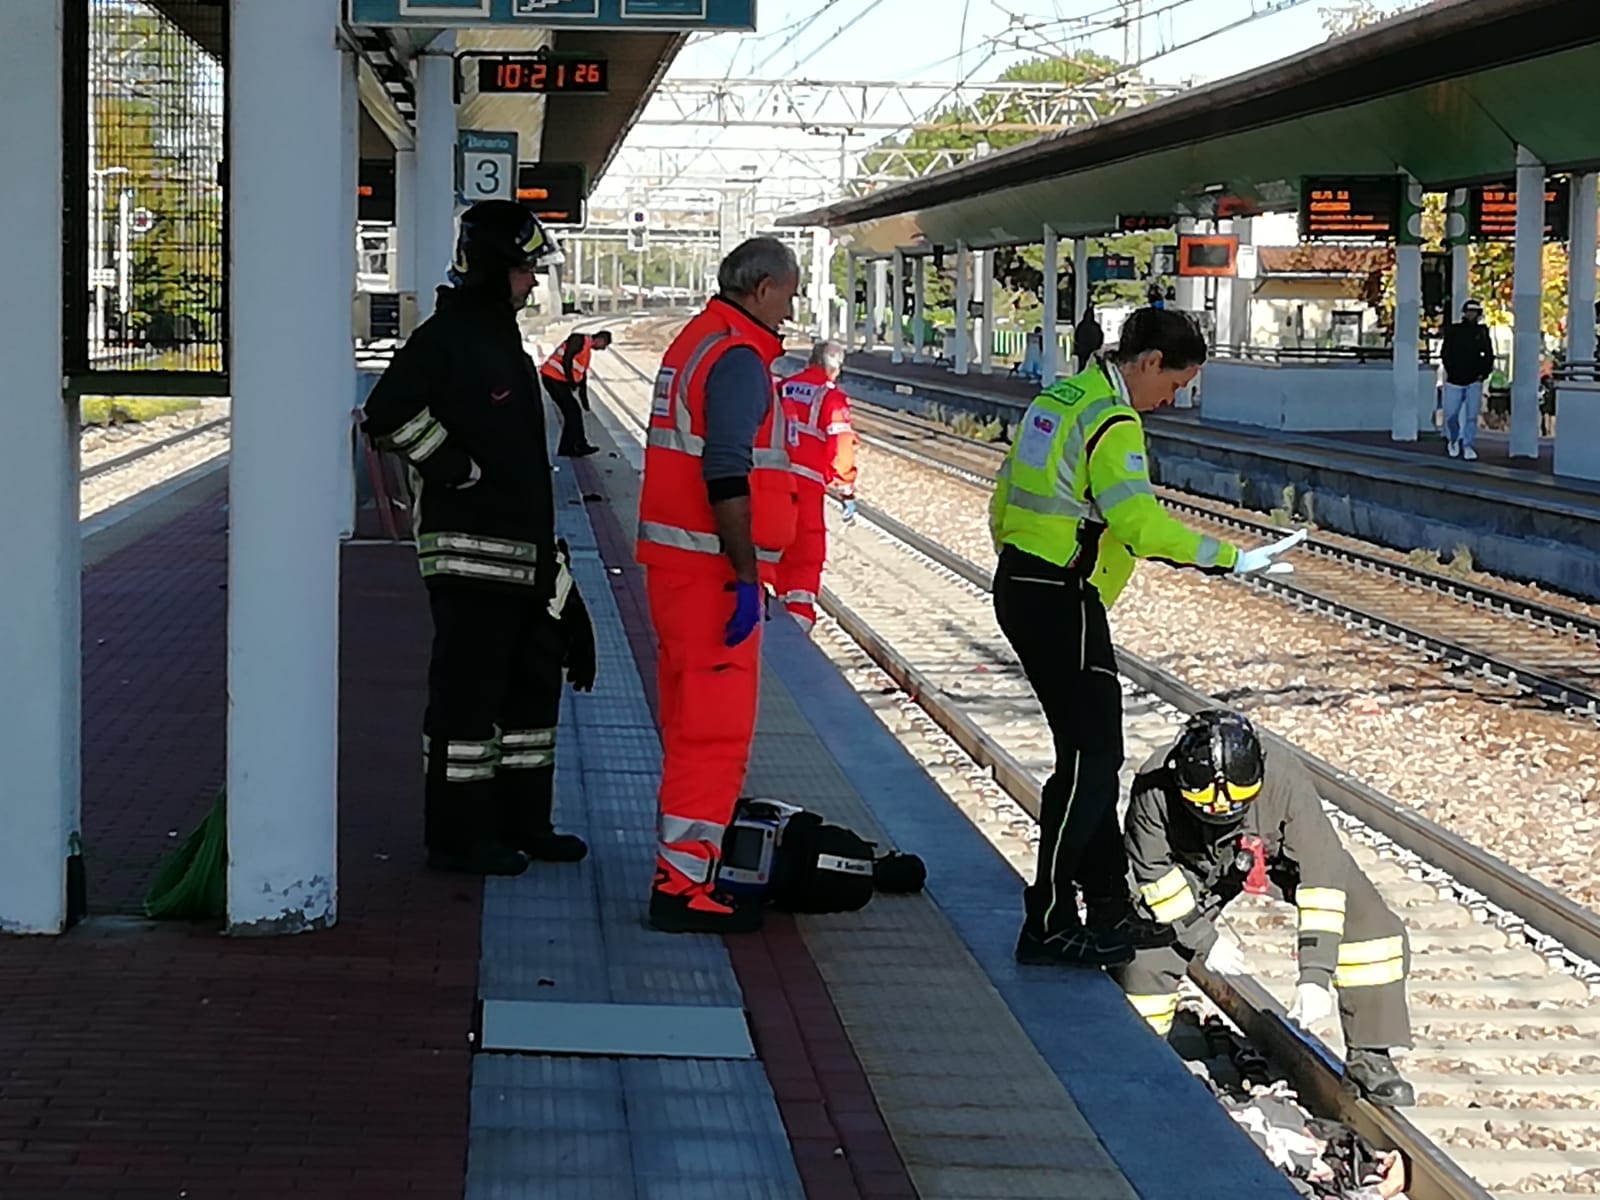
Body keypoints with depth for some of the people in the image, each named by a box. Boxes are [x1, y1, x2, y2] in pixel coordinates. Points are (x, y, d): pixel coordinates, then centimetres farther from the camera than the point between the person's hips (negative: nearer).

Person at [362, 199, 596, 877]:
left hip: (523, 552, 10)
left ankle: (522, 821, 25)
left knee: (534, 682, 15)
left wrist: (546, 545, 22)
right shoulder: (444, 339, -12)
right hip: (469, 550, -10)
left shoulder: (503, 340, 19)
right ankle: (457, 837, 1)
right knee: (468, 693, -5)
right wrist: (457, 470, -18)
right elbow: (387, 416, -23)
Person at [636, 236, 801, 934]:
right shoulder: (739, 357, -14)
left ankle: (683, 861, 26)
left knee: (691, 721, 17)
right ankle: (683, 884, -7)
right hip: (709, 569, -10)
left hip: (676, 562, 10)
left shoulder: (695, 340, 17)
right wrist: (746, 575, -21)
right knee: (715, 728, -7)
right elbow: (726, 474, -23)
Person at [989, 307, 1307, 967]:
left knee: (1089, 751, 15)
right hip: (1061, 605, -10)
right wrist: (1232, 559, -24)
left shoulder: (1061, 396, 14)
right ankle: (1047, 925, -4)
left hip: (1021, 588, 10)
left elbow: (1005, 500, 20)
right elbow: (1141, 523, -28)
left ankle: (1109, 909, 22)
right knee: (1092, 758, -6)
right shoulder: (1112, 422, -16)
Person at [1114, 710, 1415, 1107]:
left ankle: (1369, 1058, -4)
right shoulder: (1154, 789, -35)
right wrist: (1203, 937, -18)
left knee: (1369, 925, -19)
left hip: (1282, 858, -1)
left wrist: (1315, 976, -37)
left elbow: (1322, 873, -34)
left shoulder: (1286, 783, -39)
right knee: (1146, 955, -13)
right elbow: (1153, 871, -17)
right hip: (1195, 870, 1)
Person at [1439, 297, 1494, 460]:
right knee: (1451, 414, 3)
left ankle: (1468, 446, 2)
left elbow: (1488, 355, 11)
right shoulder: (1453, 330, 1)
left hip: (1474, 381, 1)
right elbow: (1445, 352, 0)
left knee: (1471, 416, -4)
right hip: (1454, 380, -1)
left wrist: (1484, 372, -1)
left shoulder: (1482, 331, 6)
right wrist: (1450, 370, -9)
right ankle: (1453, 439, 29)